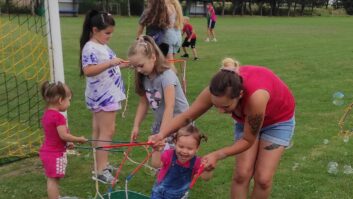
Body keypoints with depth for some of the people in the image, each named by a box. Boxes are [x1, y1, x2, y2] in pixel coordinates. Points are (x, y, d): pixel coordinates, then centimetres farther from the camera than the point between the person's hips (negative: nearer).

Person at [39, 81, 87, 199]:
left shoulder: (47, 114, 7)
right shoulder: (58, 116, -23)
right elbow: (63, 135, -25)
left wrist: (67, 144, 14)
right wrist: (79, 139, -12)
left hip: (47, 151, 10)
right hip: (55, 154, -10)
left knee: (51, 179, 21)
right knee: (53, 179, -2)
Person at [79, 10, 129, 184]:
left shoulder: (102, 46, 13)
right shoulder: (91, 48, -16)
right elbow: (88, 71, -29)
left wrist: (122, 65, 12)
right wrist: (110, 63, -32)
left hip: (108, 94, 10)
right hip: (102, 96, -10)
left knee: (99, 131, 15)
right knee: (107, 132, -7)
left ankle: (101, 165, 24)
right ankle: (100, 171, -2)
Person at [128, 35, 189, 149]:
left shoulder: (166, 76, -22)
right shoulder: (144, 77, -1)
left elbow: (169, 107, -28)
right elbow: (144, 103, 7)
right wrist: (136, 126, 3)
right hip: (160, 122, 7)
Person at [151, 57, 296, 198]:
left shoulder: (256, 97, -46)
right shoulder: (217, 91, -33)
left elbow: (248, 140, -29)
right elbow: (186, 116, -19)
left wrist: (217, 155, -37)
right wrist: (162, 134, -33)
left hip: (278, 120, -3)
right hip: (247, 119, 4)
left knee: (262, 178, -5)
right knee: (241, 173, -7)